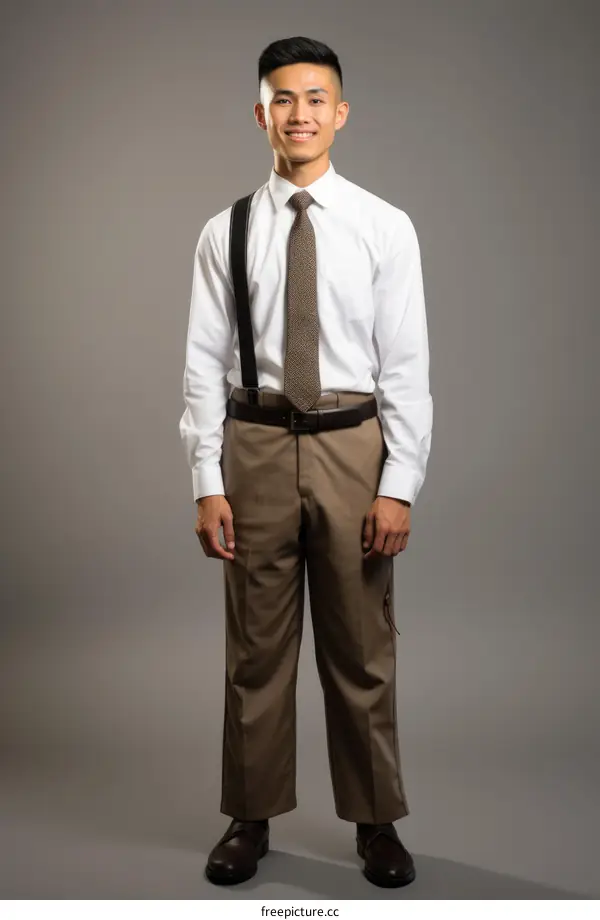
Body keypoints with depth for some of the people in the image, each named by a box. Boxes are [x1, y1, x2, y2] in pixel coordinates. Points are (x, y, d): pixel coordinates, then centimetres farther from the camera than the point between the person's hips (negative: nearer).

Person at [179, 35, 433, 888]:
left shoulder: (386, 227, 0)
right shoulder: (226, 232, 2)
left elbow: (407, 364, -2)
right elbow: (204, 363, 1)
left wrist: (400, 486, -8)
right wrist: (207, 482, -5)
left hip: (352, 448, 0)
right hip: (255, 448, 1)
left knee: (362, 650, 9)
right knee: (256, 649, 11)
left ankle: (376, 821, 27)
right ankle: (251, 818, 28)